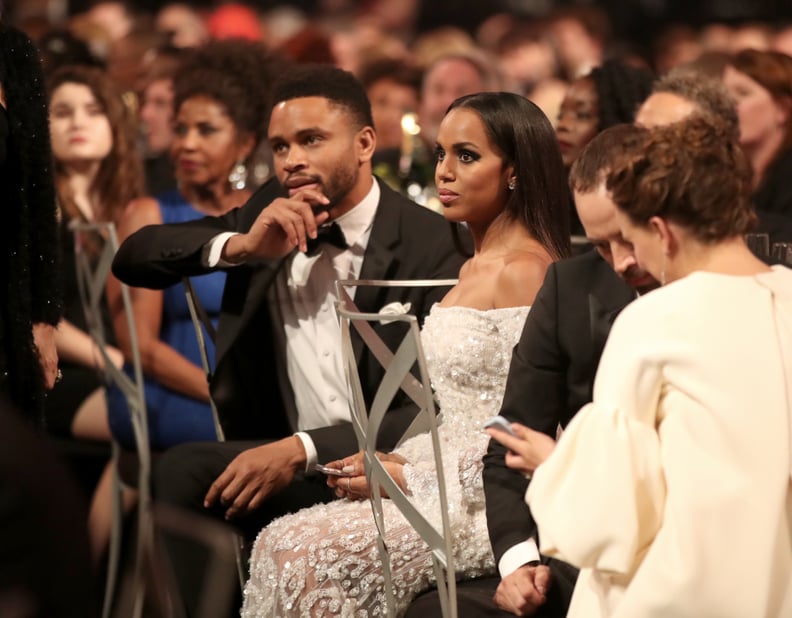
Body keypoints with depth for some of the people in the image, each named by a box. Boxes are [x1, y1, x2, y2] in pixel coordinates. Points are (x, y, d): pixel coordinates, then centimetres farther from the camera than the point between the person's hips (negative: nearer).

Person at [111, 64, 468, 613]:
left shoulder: (428, 244, -10)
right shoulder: (270, 213, 8)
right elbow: (132, 259, 6)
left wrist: (301, 450, -27)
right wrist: (238, 246, -12)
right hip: (277, 455, 5)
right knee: (184, 470, -26)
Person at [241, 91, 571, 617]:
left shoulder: (526, 270, -13)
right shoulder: (474, 267, 18)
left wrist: (407, 476, -12)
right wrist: (395, 462, 4)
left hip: (488, 506, -9)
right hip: (447, 487, 9)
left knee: (310, 555, -21)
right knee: (281, 543, -8)